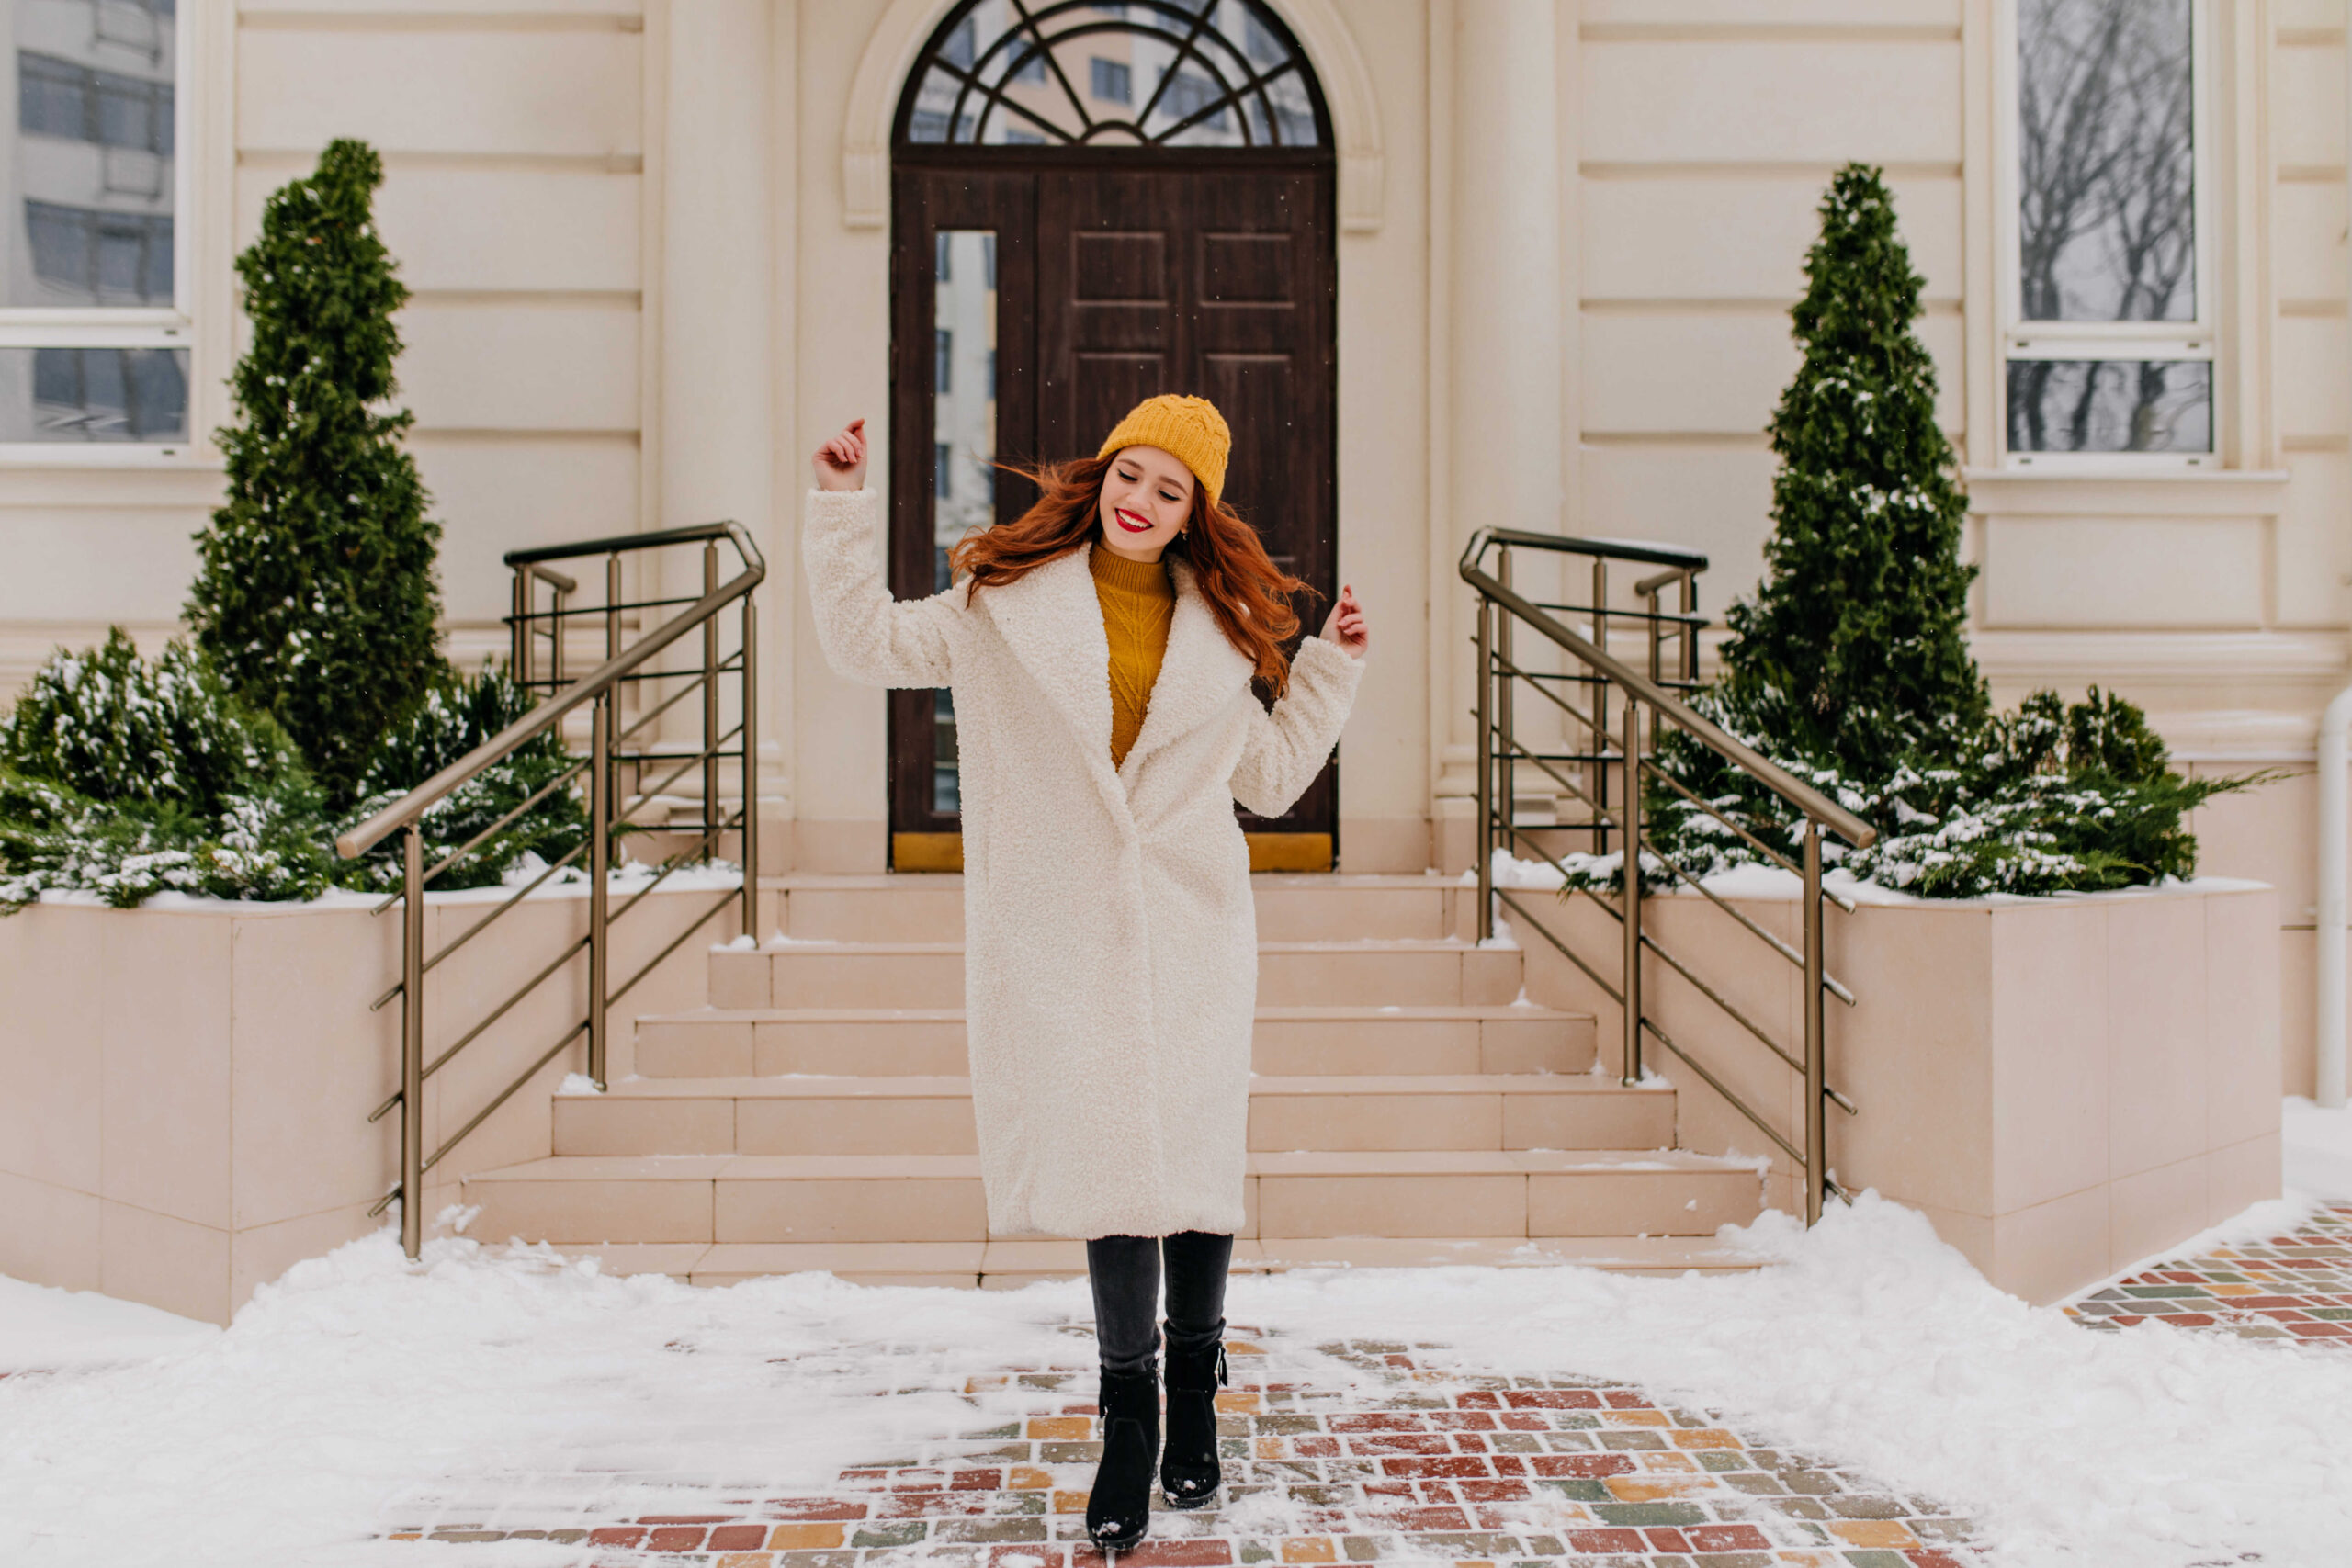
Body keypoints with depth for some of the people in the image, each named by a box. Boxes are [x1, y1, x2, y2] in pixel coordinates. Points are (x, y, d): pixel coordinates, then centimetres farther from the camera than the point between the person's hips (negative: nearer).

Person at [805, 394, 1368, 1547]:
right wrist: (842, 509, 0)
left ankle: (1193, 1389, 22)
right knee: (1109, 1160, -3)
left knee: (1196, 1153, 2)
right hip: (1063, 930, -2)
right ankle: (1128, 1409, 12)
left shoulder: (1222, 628, 13)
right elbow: (868, 642, 5)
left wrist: (1332, 670, 16)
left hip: (1191, 930, 2)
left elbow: (1269, 778, 22)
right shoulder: (1007, 602, 7)